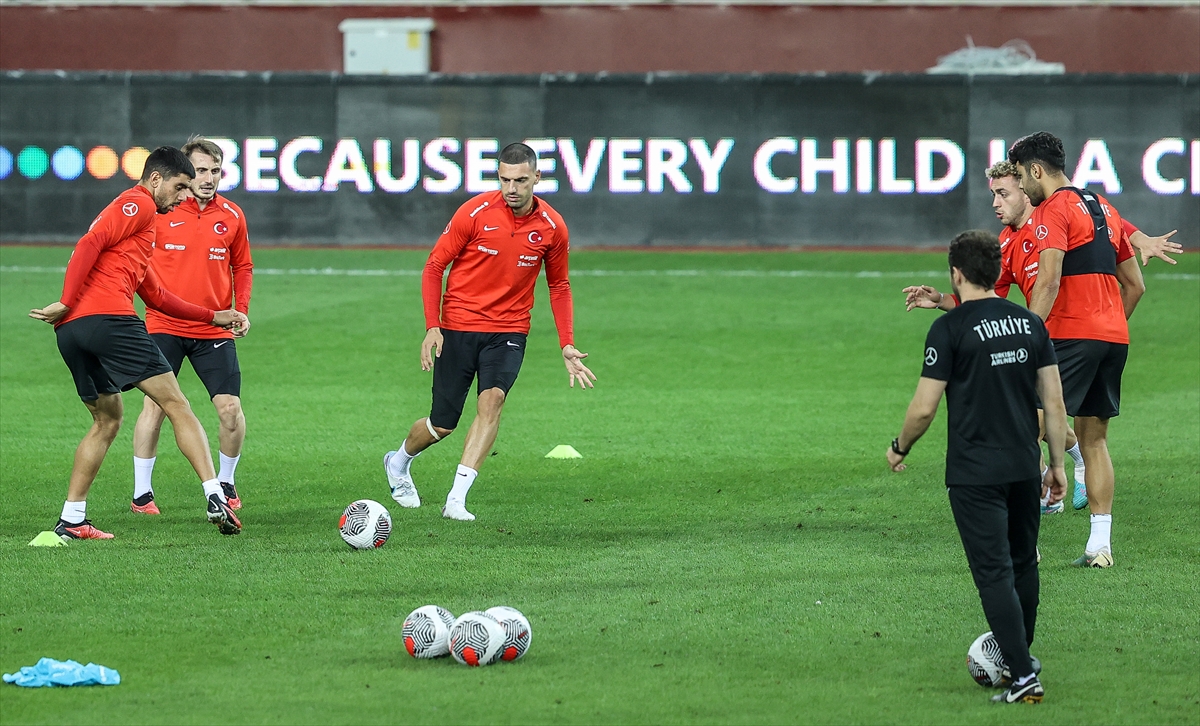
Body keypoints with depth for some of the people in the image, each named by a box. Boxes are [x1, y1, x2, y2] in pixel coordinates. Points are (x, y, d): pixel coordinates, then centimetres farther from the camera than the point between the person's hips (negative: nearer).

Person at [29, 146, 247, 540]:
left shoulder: (136, 214, 33)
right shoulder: (138, 204, 2)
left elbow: (155, 296, 36)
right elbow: (90, 244, -13)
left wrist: (211, 316, 34)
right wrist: (68, 303, -16)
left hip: (71, 331, 10)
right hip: (110, 319, -10)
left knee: (107, 421, 19)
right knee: (176, 406, -6)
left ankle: (71, 520, 13)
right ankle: (215, 498, -16)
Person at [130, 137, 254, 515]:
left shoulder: (232, 216, 5)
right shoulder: (159, 211, -4)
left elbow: (243, 266, 17)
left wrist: (241, 309, 4)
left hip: (215, 328, 2)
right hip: (164, 325, -2)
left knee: (230, 408, -4)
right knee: (155, 405, -6)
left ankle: (226, 483, 19)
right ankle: (142, 493, 5)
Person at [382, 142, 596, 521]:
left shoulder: (552, 227, -4)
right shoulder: (474, 213, -12)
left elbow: (559, 286, 11)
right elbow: (434, 266, -4)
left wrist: (567, 345, 2)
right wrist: (432, 326, -14)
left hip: (509, 330, 1)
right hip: (459, 326, -1)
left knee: (492, 399, -25)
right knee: (442, 424, 3)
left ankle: (457, 499, -27)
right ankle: (399, 461, 38)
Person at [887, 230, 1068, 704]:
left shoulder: (949, 329, -10)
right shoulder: (1030, 323, 5)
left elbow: (924, 407, -10)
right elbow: (1054, 403, 6)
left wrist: (900, 448, 8)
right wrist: (1057, 465, 14)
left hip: (974, 475, -6)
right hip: (1025, 469, 6)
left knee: (995, 573, -5)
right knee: (1024, 565, 20)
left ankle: (1023, 678, -11)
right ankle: (1020, 655, 36)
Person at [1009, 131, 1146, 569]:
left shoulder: (1053, 211, -6)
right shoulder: (1104, 209, 20)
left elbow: (1048, 283, -19)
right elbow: (1134, 285, 23)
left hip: (1070, 335, -8)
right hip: (1115, 336, 8)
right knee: (1094, 438, 12)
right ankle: (1100, 545, 7)